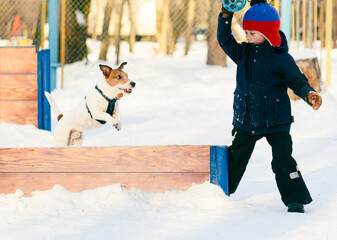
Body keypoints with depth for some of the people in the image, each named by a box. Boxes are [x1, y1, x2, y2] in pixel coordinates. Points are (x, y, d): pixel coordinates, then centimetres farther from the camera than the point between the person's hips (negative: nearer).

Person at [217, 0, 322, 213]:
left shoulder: (282, 59, -8)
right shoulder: (243, 53, 6)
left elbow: (298, 81, -9)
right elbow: (225, 40, -1)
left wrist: (309, 94, -31)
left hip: (276, 122, -5)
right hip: (245, 120, 5)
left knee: (283, 159, -11)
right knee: (234, 158, 15)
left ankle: (295, 199, -2)